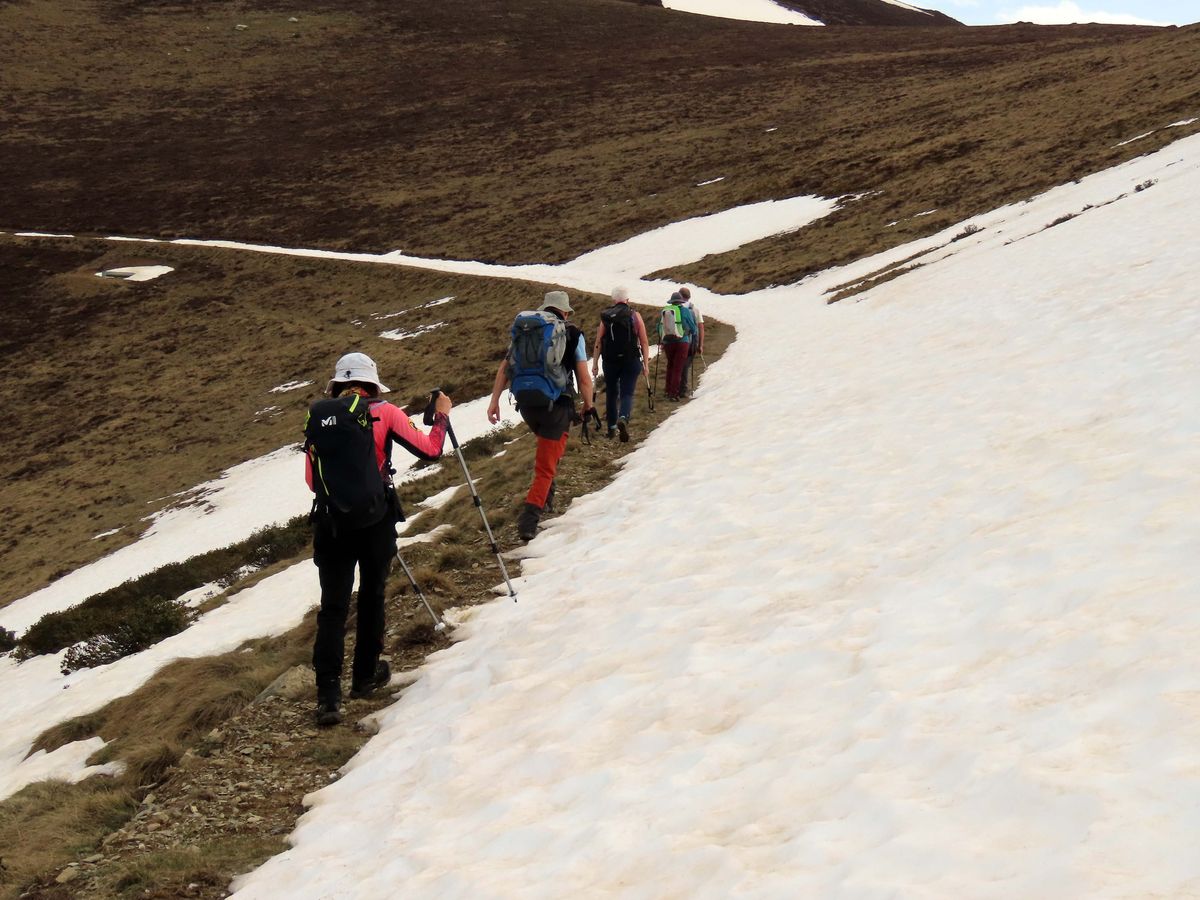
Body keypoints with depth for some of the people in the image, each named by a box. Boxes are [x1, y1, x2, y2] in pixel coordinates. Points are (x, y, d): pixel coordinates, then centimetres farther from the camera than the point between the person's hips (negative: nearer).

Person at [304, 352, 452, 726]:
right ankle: (365, 674, 32)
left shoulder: (316, 417, 6)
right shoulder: (382, 412, -3)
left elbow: (312, 480, 11)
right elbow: (429, 449, -1)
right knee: (371, 597, 18)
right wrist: (442, 415, 15)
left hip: (330, 523, 2)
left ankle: (328, 693, -7)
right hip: (376, 520, -1)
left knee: (333, 607, 4)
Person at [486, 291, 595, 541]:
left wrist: (494, 401, 5)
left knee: (547, 443, 32)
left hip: (526, 405, 4)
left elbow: (504, 368, 3)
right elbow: (584, 379, -5)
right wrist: (588, 406, 10)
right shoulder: (572, 335, 1)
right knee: (546, 466, 1)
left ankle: (546, 497, 33)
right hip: (556, 406, -4)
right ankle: (529, 518, -12)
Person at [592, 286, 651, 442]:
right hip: (631, 361, -1)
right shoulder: (635, 316, 0)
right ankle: (623, 418, -29)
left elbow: (598, 343, -1)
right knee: (627, 393, -1)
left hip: (610, 361, 1)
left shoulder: (606, 317, 2)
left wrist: (595, 364, 2)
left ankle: (612, 427, 24)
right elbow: (644, 342, -1)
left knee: (611, 393, 16)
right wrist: (646, 364, 3)